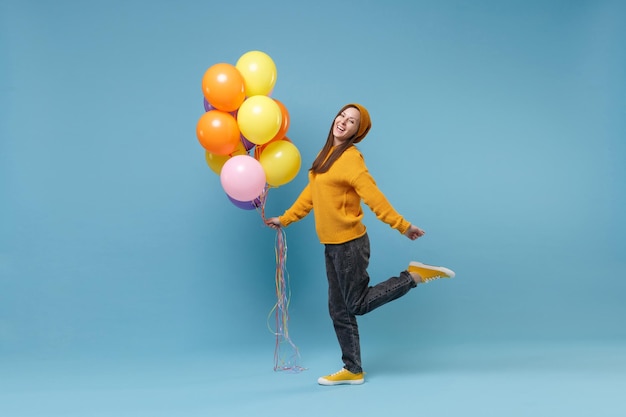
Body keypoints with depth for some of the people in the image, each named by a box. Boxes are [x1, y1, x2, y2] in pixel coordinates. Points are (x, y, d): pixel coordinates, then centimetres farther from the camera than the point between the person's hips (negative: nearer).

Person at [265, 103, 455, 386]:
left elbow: (373, 196, -20)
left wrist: (402, 226, -24)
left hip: (349, 244, -8)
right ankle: (353, 371, 21)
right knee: (339, 311, 11)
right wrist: (285, 219, 21)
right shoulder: (328, 153, 11)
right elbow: (311, 193, 18)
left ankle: (414, 275, 9)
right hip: (333, 245, 8)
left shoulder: (350, 157, -15)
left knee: (358, 305, 1)